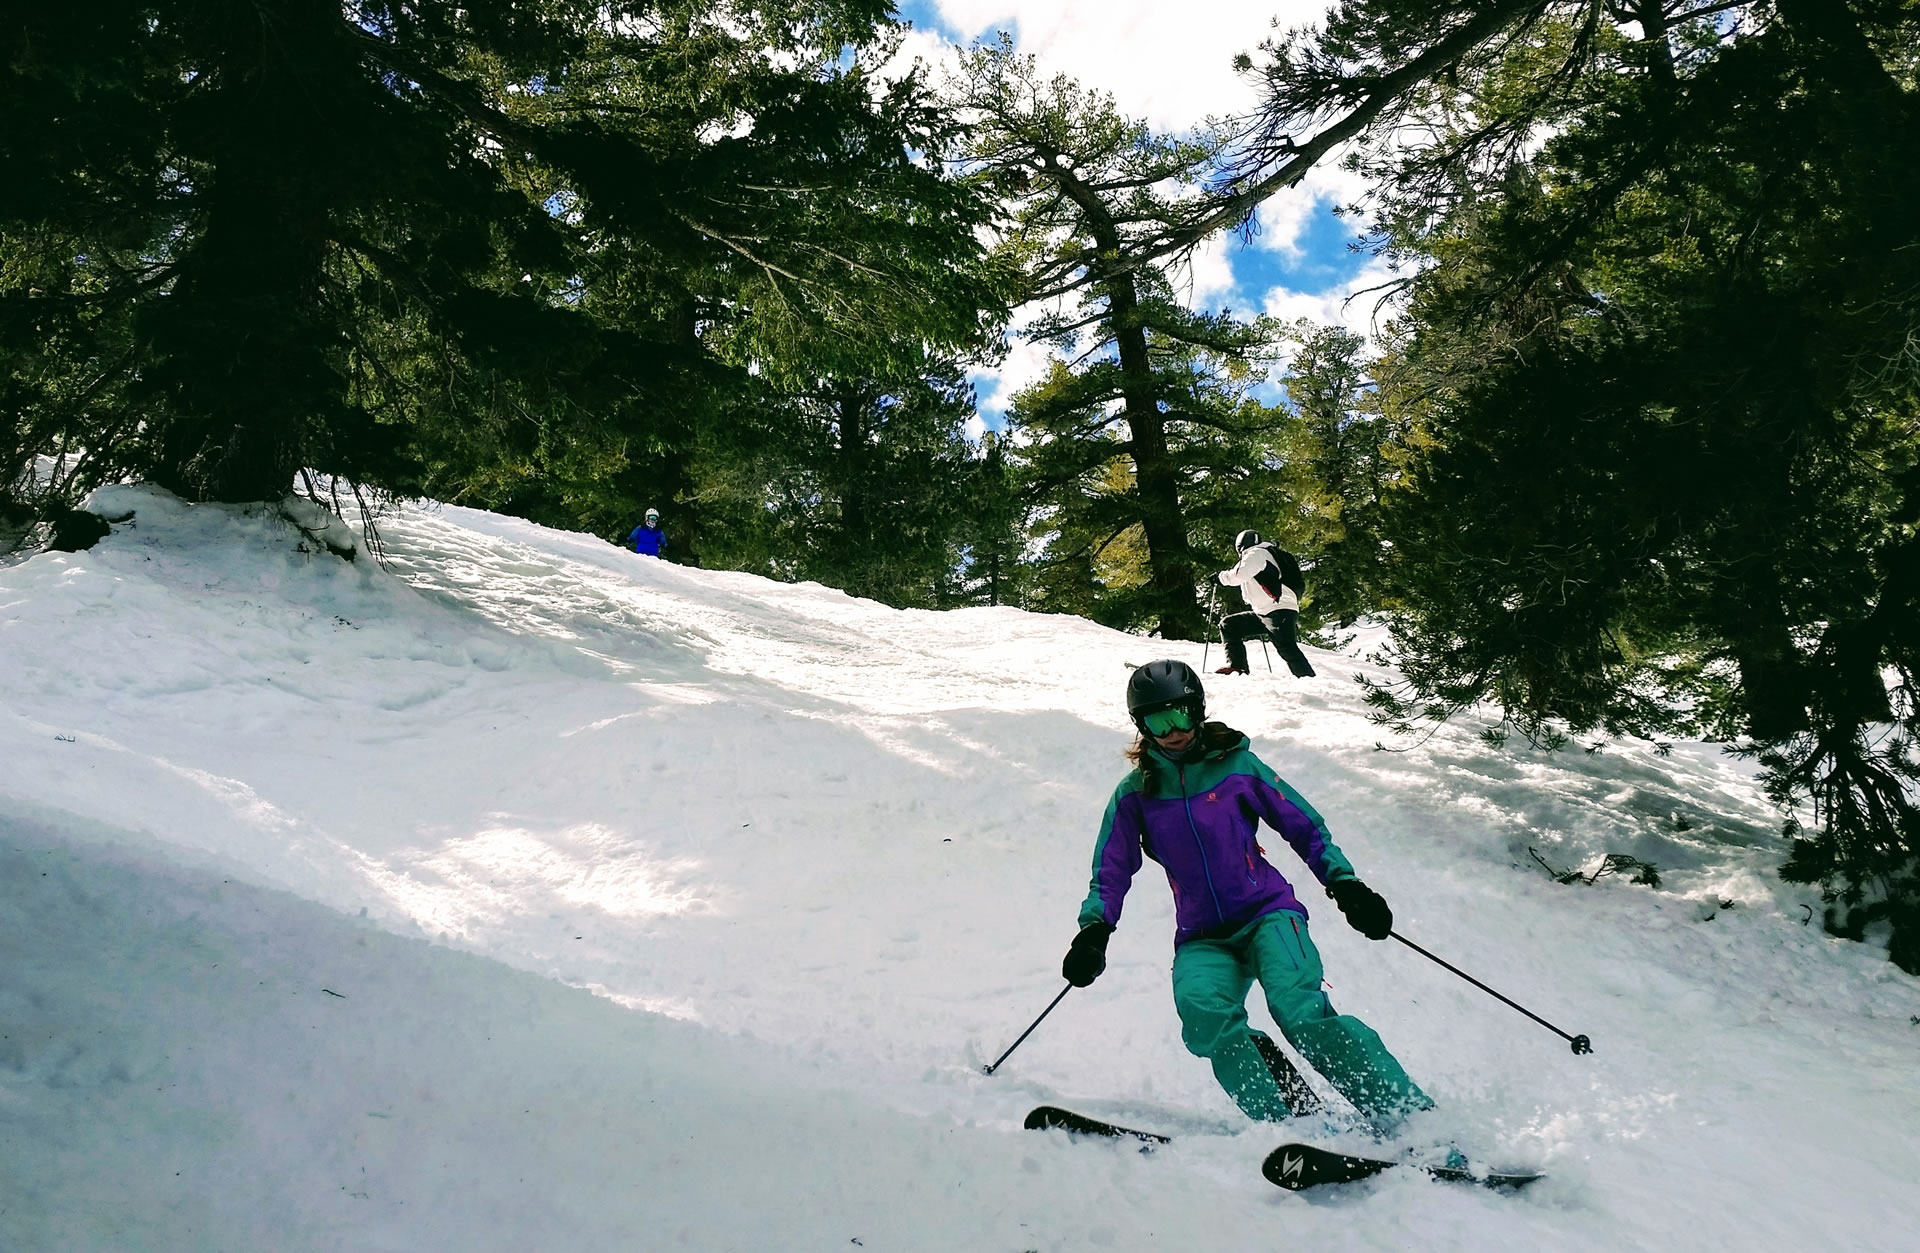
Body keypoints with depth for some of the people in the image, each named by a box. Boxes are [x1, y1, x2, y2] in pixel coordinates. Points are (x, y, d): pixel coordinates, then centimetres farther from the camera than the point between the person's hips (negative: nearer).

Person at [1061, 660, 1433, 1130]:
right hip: (1202, 939, 2)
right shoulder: (1135, 794, 7)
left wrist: (1345, 884, -4)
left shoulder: (1237, 766, 2)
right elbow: (1111, 873, 10)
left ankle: (1412, 1120, -22)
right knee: (1200, 1006, -31)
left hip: (1267, 912, -2)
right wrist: (1095, 929, -7)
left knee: (1299, 1009, -29)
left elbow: (1305, 827, 8)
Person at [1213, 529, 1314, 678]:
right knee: (1228, 624, 10)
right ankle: (1236, 666, 2)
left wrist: (1224, 576, 3)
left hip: (1280, 611, -10)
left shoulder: (1256, 553, -1)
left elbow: (1239, 575, -15)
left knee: (1288, 650, -21)